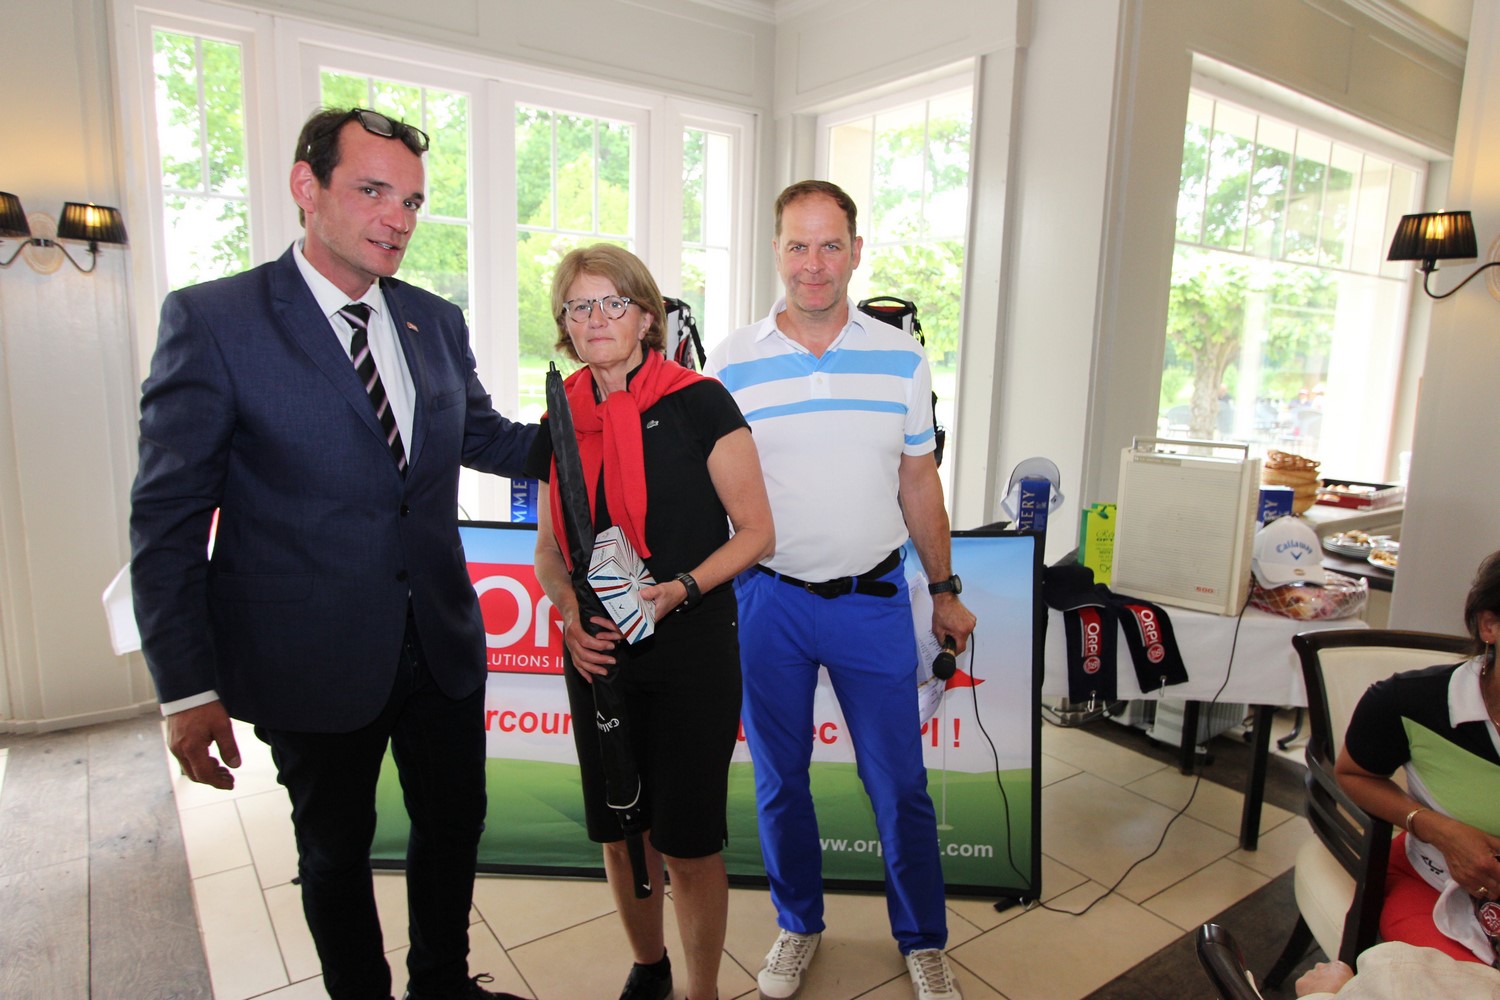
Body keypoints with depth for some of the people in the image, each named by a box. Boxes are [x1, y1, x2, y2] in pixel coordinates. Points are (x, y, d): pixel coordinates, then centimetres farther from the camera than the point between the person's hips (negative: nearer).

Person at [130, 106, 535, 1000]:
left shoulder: (438, 322, 4)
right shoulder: (211, 320, -11)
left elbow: (482, 436, 16)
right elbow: (168, 517, -11)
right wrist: (188, 688, -13)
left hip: (443, 647, 5)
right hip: (313, 659, -4)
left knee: (455, 822, 20)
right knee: (337, 849, 18)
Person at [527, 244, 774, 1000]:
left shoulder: (698, 403, -10)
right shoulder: (562, 421, 4)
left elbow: (756, 532, -8)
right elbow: (549, 546, 12)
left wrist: (679, 589, -22)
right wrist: (570, 613, -7)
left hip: (693, 649, -4)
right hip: (599, 655, 5)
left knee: (688, 843, 4)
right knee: (618, 833, 17)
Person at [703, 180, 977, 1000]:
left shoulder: (901, 358, 1)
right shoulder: (730, 364, -4)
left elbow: (918, 481, 8)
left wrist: (945, 590, 11)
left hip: (874, 599, 1)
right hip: (768, 601, 0)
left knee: (899, 785, 10)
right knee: (778, 780, 15)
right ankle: (798, 926, 39)